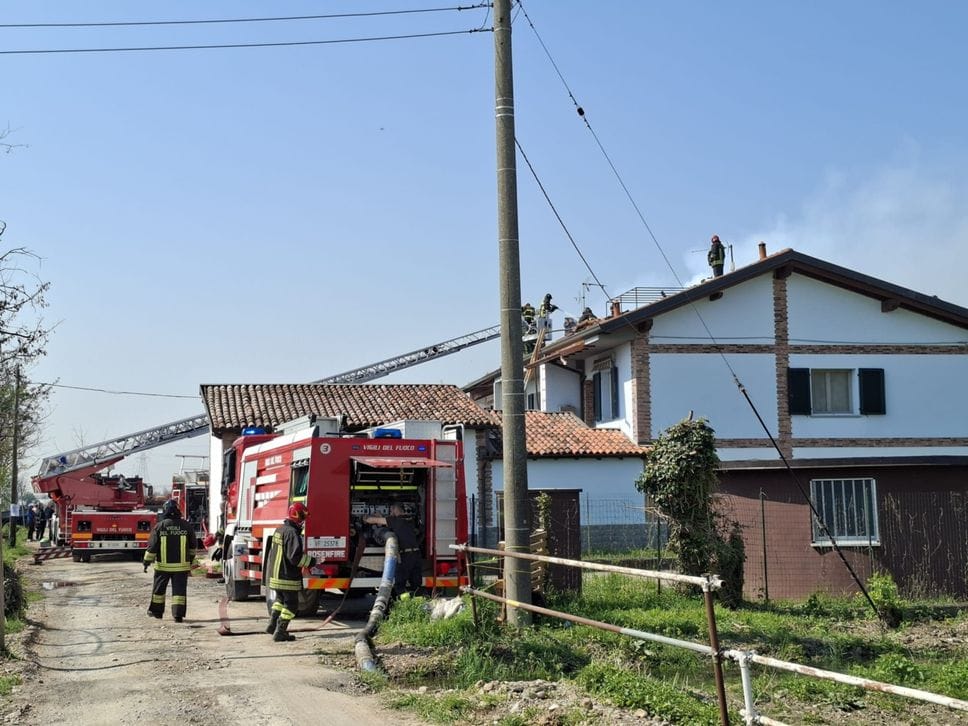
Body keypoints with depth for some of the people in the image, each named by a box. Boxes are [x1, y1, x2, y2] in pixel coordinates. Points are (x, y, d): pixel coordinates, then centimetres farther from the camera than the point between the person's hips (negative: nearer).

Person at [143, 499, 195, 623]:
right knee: (179, 589, 1)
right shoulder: (186, 526, -2)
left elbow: (152, 546, -6)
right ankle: (178, 614, -7)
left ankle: (156, 610, 28)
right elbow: (192, 546, 10)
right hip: (181, 565, 0)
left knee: (159, 588, 16)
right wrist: (190, 559, 25)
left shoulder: (159, 526, -7)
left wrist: (147, 562, 2)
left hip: (163, 565, 0)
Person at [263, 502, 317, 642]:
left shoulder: (280, 529, 12)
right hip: (287, 577, -10)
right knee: (291, 604, 0)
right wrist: (313, 562, -15)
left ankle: (272, 625, 30)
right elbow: (295, 557, -25)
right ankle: (280, 633, 1)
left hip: (275, 575, 10)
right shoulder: (292, 533, -20)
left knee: (281, 599, 26)